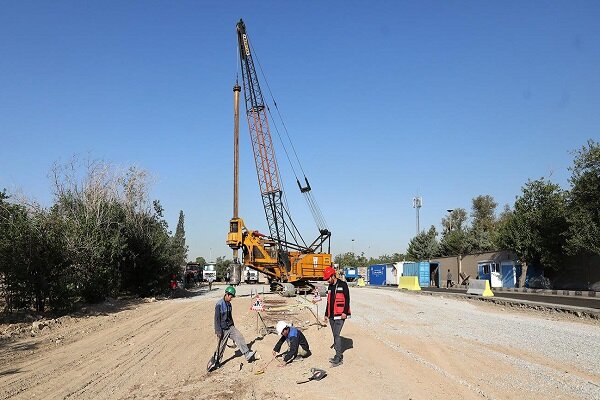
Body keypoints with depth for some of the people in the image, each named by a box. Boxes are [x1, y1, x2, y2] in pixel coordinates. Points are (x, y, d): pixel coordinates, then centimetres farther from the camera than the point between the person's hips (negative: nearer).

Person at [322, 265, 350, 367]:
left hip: (340, 315, -7)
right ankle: (339, 356, 17)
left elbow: (347, 299, -10)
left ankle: (338, 358, -11)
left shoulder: (343, 285, -7)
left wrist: (345, 312, -16)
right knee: (335, 335, 9)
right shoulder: (330, 287, 15)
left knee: (336, 335, -13)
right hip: (331, 316, 8)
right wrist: (326, 314, 22)